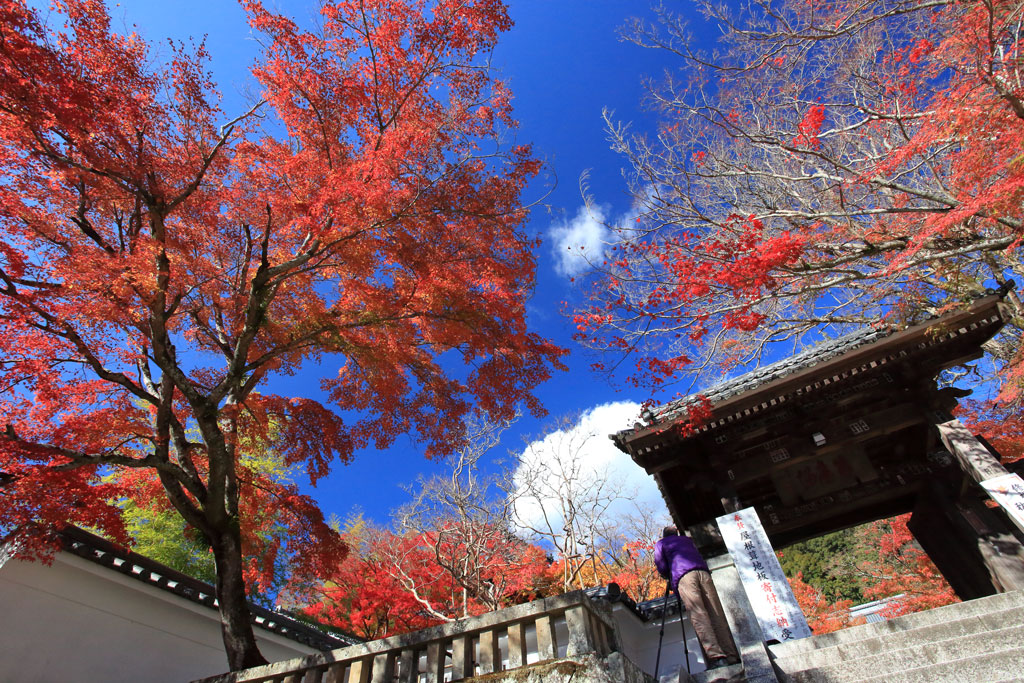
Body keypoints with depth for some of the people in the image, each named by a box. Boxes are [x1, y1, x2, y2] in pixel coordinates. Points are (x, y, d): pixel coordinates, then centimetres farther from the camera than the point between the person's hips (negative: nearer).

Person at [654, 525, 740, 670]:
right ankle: (732, 657, -12)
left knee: (698, 616, -15)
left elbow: (661, 567, 13)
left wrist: (669, 578, 32)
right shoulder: (686, 540, 37)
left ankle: (716, 657, -29)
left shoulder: (660, 544, 24)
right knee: (717, 615, -1)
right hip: (703, 572, 4)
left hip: (684, 576, -4)